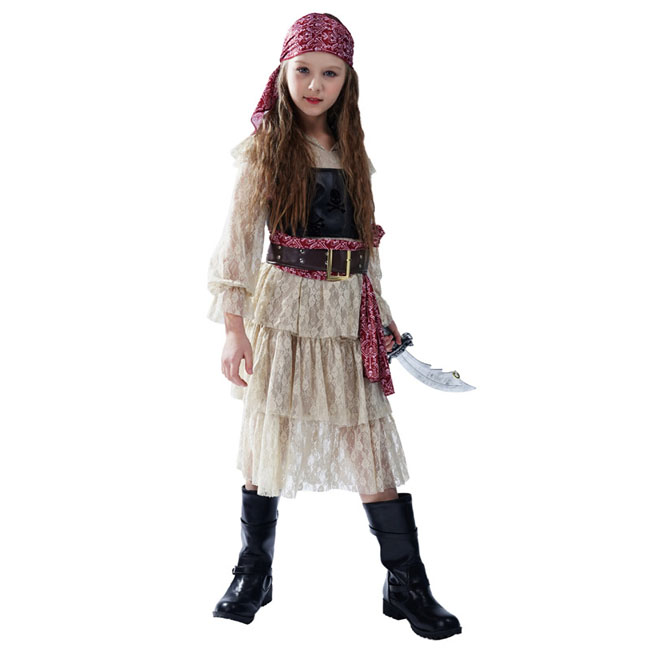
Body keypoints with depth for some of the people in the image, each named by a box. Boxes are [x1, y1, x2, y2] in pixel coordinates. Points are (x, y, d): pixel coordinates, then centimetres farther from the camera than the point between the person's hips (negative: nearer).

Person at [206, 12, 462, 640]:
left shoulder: (352, 152, 13)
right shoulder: (263, 149, 1)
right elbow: (238, 241, -4)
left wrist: (380, 316, 15)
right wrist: (234, 328, -12)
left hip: (349, 311, 3)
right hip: (283, 307, -3)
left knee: (371, 441, 0)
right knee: (268, 435, 5)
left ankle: (407, 586, 10)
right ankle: (253, 576, 23)